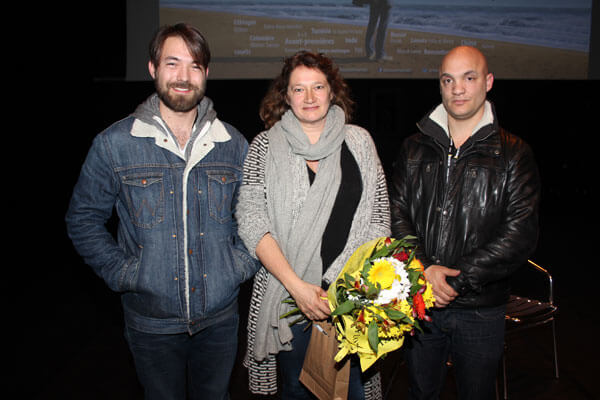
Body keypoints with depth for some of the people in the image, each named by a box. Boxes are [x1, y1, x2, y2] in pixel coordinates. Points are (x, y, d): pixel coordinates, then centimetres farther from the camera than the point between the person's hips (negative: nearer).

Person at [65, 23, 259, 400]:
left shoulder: (233, 144, -2)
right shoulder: (114, 144, -8)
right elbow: (83, 219, 0)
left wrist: (242, 263, -3)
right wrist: (122, 272, -9)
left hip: (220, 318, 2)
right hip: (152, 322, -1)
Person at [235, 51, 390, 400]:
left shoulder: (359, 141, 5)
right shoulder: (266, 145, -1)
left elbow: (379, 214, 5)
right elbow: (252, 221, -8)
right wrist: (297, 286, -17)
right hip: (288, 293, -1)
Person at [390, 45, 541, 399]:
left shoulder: (513, 154, -4)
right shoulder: (415, 149, 5)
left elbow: (521, 234, -11)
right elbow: (397, 214, -1)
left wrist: (457, 279, -17)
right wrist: (424, 269, -16)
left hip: (480, 309, -2)